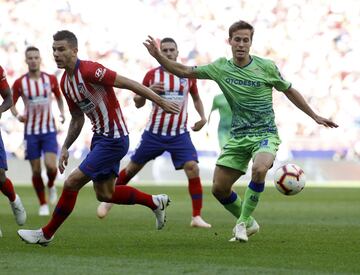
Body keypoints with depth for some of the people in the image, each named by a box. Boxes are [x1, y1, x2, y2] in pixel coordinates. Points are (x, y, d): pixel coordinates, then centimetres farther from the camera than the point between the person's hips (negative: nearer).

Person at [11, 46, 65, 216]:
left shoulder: (51, 79, -2)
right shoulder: (19, 83, -5)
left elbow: (59, 97, 16)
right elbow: (12, 104, 6)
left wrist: (62, 113, -1)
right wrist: (18, 115, -15)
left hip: (49, 130, 0)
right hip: (31, 131, 0)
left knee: (51, 166, -17)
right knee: (36, 171, 1)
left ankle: (51, 186, 17)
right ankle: (43, 204, 17)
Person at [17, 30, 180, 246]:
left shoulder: (89, 70, -21)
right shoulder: (65, 83, 7)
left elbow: (128, 84, -20)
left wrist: (162, 102, -21)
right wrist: (65, 148, 12)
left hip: (114, 139, -9)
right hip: (100, 137, 9)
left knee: (72, 183, -8)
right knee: (104, 194, 15)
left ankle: (46, 234, 6)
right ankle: (155, 202, 32)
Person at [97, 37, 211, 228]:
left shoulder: (188, 75, 2)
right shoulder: (152, 75, -1)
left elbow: (196, 98, 20)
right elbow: (138, 103, 3)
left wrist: (202, 117, 3)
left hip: (180, 134, 0)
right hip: (154, 132, 0)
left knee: (193, 169, -18)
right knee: (133, 168, 10)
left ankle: (196, 217, -12)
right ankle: (109, 200, 33)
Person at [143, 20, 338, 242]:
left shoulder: (266, 67, -5)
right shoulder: (221, 68, 2)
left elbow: (289, 91, 9)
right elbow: (184, 72, 4)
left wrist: (315, 116, 12)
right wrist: (159, 57, -10)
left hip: (265, 134, -4)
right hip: (238, 137, 4)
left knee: (259, 169, -35)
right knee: (219, 188, -1)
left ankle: (243, 223, -18)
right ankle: (249, 224, 24)